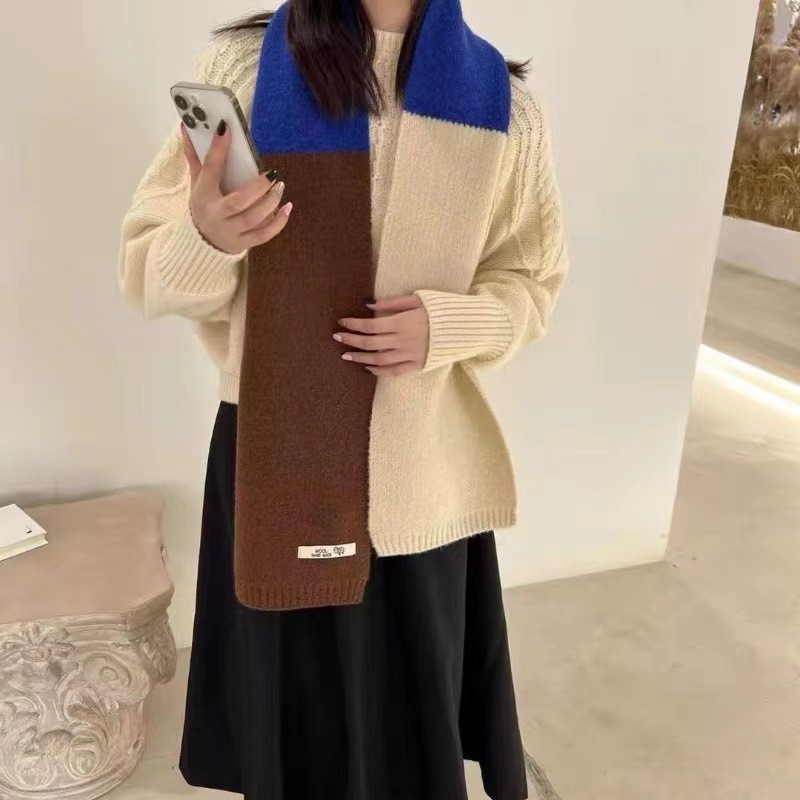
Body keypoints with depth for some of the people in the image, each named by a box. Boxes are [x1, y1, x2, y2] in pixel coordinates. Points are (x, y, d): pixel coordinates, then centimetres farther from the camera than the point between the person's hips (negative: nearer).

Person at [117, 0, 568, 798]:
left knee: (415, 685, 15)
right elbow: (149, 271, -2)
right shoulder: (240, 66, -4)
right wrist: (205, 239, -26)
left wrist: (444, 325, -14)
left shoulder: (503, 103, -1)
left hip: (421, 459, 1)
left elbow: (529, 282, 8)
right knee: (296, 695, 13)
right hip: (277, 452, -1)